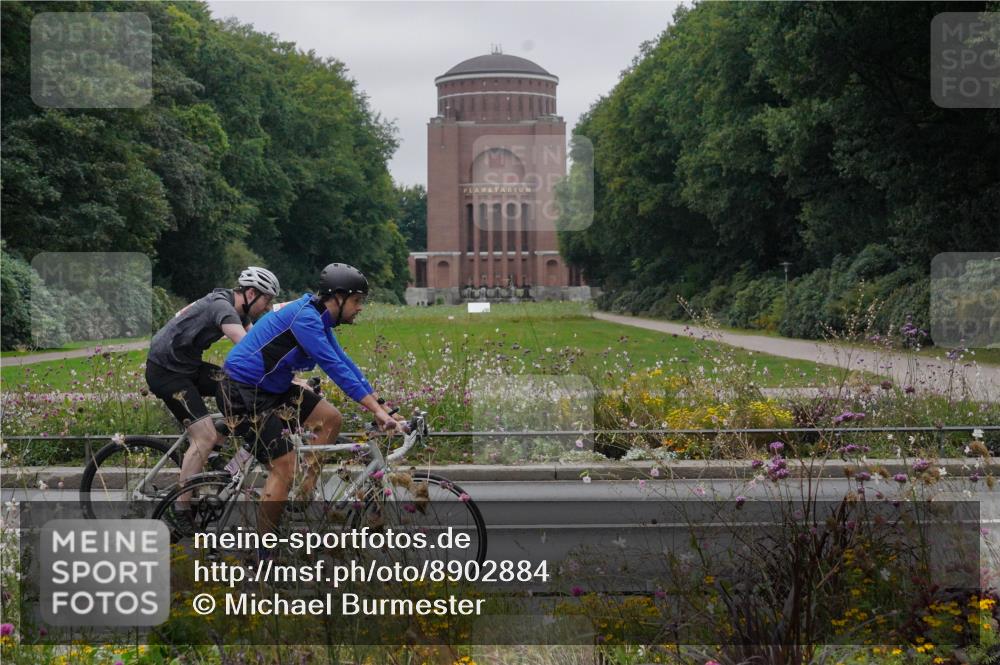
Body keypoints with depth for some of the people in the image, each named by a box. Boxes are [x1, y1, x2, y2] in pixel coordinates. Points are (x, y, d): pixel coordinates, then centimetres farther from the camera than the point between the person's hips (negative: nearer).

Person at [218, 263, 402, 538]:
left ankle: (305, 494, 10)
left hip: (270, 388, 10)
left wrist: (380, 405, 9)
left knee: (330, 419, 5)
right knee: (285, 468, -12)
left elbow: (344, 362, 14)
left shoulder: (319, 319, 9)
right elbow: (335, 367, -27)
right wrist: (376, 410, -28)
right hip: (243, 392, -10)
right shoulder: (305, 317, -22)